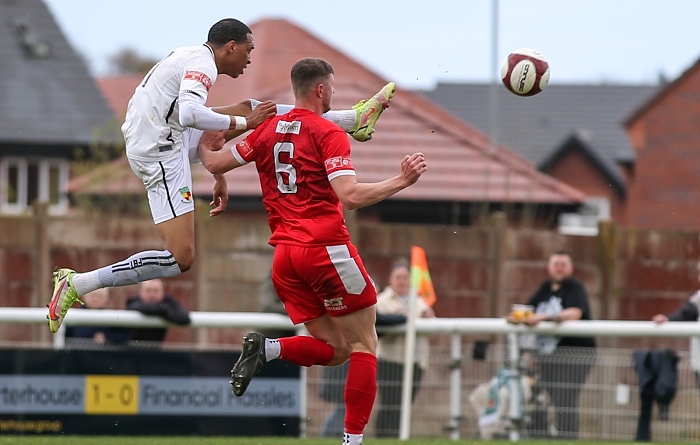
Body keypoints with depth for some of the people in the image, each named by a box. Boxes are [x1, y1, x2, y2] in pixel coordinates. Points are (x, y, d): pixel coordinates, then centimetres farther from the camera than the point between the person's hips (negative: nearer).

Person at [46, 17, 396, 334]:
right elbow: (189, 114, -32)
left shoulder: (191, 57, 18)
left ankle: (352, 119, 24)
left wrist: (218, 174, 31)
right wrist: (242, 124, -21)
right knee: (181, 259, -16)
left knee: (250, 109, 17)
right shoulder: (202, 64, -14)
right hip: (159, 153, -11)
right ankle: (78, 284, -15)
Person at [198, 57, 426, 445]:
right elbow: (350, 196, -18)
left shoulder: (268, 130, 10)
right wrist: (402, 181, -12)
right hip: (326, 249, -6)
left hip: (284, 258, 6)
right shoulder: (328, 134, -7)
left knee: (334, 350, 13)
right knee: (364, 345, 3)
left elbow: (215, 163, 17)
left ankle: (266, 349, -11)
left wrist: (203, 145, 37)